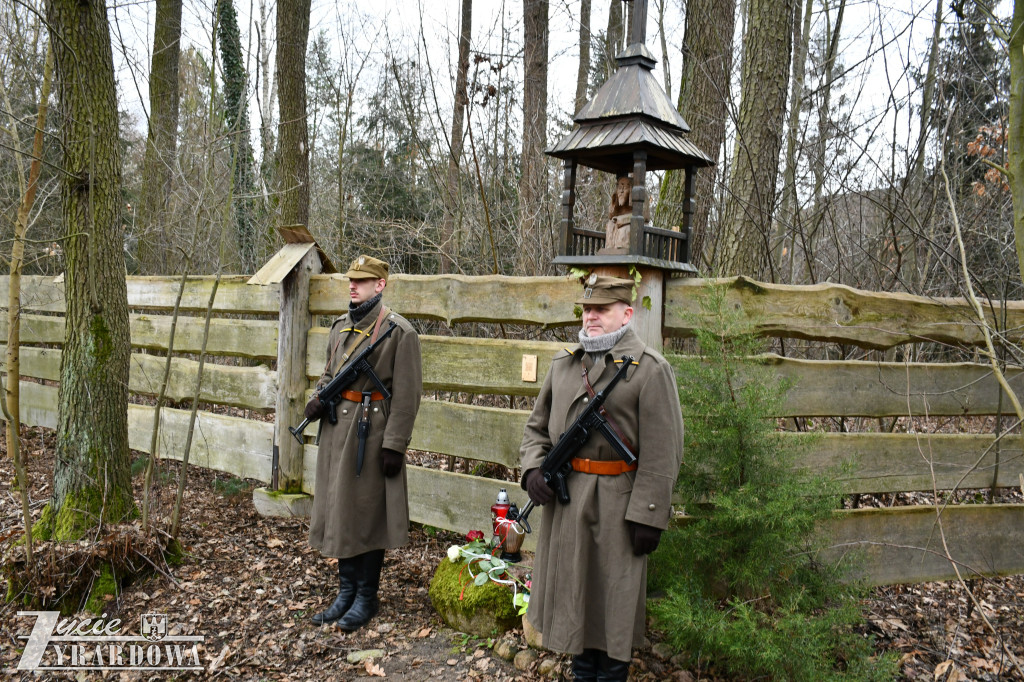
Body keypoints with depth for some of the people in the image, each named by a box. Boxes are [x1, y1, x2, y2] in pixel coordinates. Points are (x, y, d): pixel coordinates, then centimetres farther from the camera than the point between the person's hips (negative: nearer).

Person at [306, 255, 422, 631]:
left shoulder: (399, 332, -10)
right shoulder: (340, 327, 11)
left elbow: (407, 395, -13)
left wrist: (395, 445, -16)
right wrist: (317, 398, 0)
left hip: (372, 432, -7)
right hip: (337, 430, 7)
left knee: (368, 513, 3)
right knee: (338, 510, 13)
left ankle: (366, 596, 19)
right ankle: (346, 590, 28)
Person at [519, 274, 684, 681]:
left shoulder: (650, 370, -9)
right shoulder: (563, 364, 9)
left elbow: (662, 452, -13)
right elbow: (537, 426, 16)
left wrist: (648, 515, -16)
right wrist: (533, 468, -3)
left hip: (616, 504, -6)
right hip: (564, 498, 6)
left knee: (615, 597, 7)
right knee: (572, 588, 17)